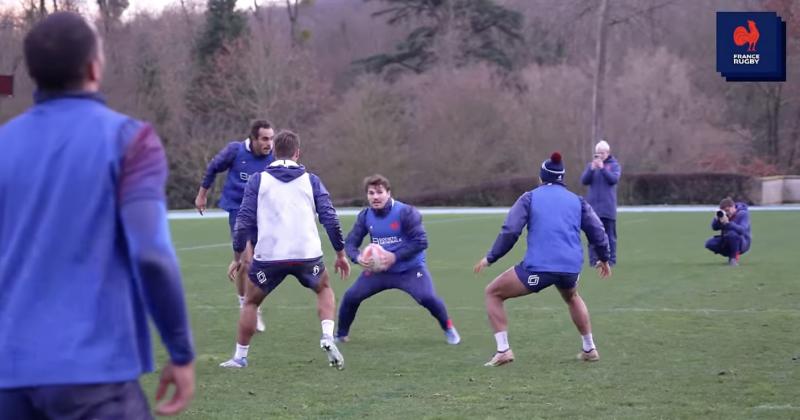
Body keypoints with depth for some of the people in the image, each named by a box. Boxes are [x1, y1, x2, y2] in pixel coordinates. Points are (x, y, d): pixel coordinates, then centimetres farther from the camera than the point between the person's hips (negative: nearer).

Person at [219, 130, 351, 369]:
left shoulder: (258, 180, 6)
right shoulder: (311, 180, 9)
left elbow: (244, 220, 0)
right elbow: (330, 218, 3)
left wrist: (237, 257, 8)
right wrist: (340, 253, 12)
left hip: (269, 257, -1)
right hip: (307, 255, 1)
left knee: (250, 302, 20)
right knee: (324, 289, 28)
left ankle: (240, 357, 19)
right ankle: (327, 338, 7)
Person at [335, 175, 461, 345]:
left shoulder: (405, 212, -19)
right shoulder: (365, 216, -5)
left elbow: (420, 241, -21)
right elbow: (351, 242, -1)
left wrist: (395, 256, -29)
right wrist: (357, 257, -24)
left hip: (410, 268, -4)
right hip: (379, 270, 4)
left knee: (428, 298, -24)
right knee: (351, 296, -7)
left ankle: (448, 328, 6)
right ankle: (341, 335, 17)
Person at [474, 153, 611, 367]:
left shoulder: (530, 198, 7)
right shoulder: (576, 200, 16)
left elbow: (510, 231, -4)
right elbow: (598, 232, 16)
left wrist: (490, 258, 5)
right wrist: (604, 259, 33)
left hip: (537, 268, -4)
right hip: (571, 268, 4)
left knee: (493, 293, 14)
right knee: (572, 298, 39)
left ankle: (503, 350, 1)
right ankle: (589, 349, 37)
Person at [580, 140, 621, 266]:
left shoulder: (614, 165, 3)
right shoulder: (591, 165, 9)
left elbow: (614, 179, -12)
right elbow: (584, 180, -1)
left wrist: (602, 168, -20)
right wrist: (592, 169, -16)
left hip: (608, 207, -2)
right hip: (593, 205, 2)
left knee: (610, 234, 2)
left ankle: (611, 259, 6)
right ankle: (593, 259, 0)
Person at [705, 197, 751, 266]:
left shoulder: (743, 214, -16)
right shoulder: (724, 214, -1)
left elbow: (742, 230, -31)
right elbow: (714, 227, -2)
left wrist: (728, 223, -42)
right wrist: (717, 219, -23)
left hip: (742, 242, -6)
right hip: (726, 241, 6)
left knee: (732, 234, -38)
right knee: (709, 244, -16)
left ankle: (735, 258, -17)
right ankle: (730, 255, 6)